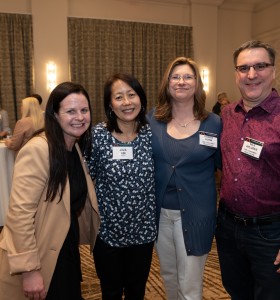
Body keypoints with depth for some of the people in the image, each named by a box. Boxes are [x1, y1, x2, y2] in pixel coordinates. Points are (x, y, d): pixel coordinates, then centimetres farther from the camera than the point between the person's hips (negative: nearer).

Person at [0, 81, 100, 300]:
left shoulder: (77, 147, 4)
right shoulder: (38, 150, -22)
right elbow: (20, 211, -24)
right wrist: (29, 269, -23)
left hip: (68, 250, 8)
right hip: (39, 257, -7)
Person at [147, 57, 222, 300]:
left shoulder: (214, 123, -6)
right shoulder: (153, 120, -2)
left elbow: (224, 165, 3)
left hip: (195, 214, -2)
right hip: (160, 212, 3)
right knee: (168, 275, 23)